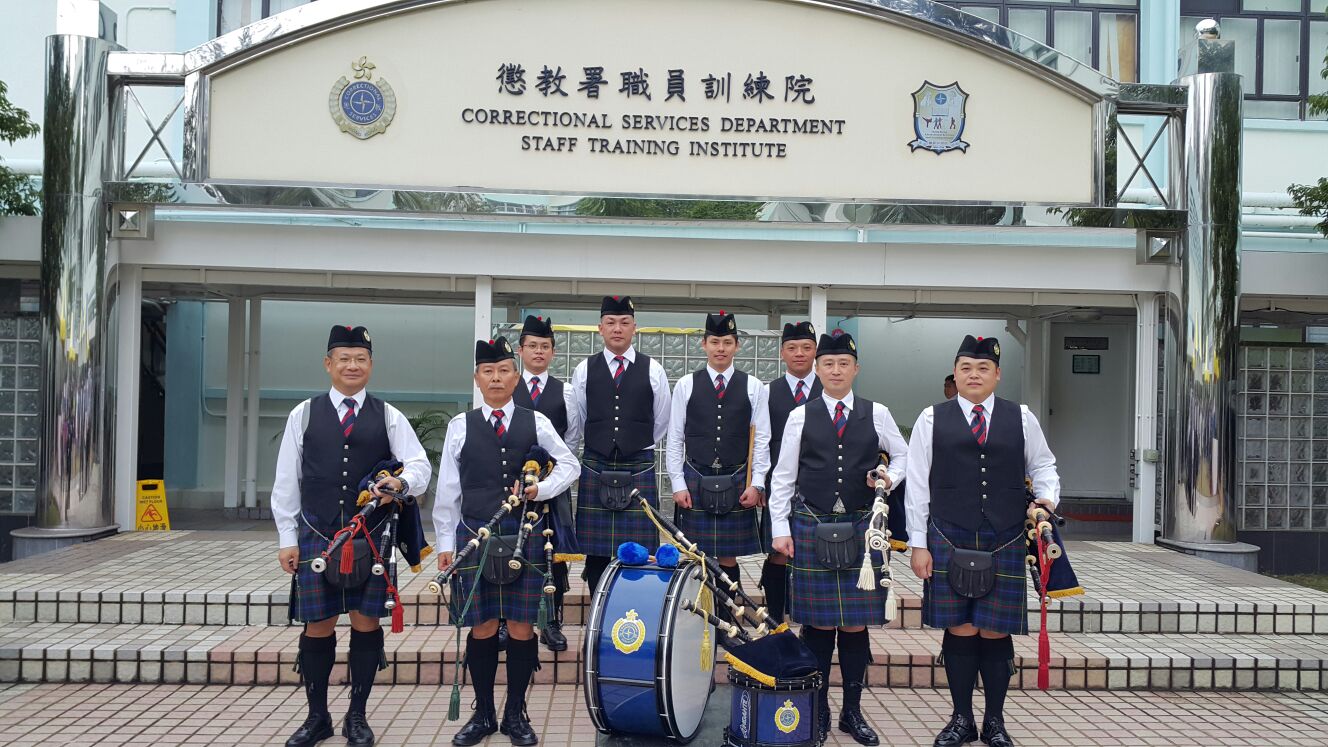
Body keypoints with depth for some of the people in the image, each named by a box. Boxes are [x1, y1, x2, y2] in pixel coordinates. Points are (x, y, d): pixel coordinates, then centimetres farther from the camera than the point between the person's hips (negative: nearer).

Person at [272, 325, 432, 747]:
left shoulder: (388, 416, 6)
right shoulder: (304, 414, 6)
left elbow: (420, 465, 1)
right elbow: (286, 480, 7)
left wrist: (402, 483, -22)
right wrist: (287, 538, 3)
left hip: (372, 537, 0)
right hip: (317, 536, 0)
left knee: (366, 622, 4)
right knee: (318, 626, 5)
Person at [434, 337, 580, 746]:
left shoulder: (535, 422, 4)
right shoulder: (461, 426, 4)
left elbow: (569, 465, 11)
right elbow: (447, 490, 6)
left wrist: (541, 489, -7)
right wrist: (446, 543, 4)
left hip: (525, 538, 0)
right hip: (475, 538, 0)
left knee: (521, 627, 3)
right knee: (482, 628, 5)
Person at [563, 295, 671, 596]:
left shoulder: (652, 370, 2)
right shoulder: (585, 370, 5)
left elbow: (661, 424, 12)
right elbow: (574, 425, 13)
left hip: (639, 470, -1)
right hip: (595, 470, 1)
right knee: (596, 553, 4)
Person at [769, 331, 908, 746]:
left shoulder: (876, 414, 4)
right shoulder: (801, 417, 2)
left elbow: (903, 455, 17)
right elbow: (783, 477, 4)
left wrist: (889, 479, -3)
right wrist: (780, 529, 0)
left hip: (860, 527, 1)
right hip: (812, 526, -1)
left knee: (856, 622, 4)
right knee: (817, 621, 5)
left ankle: (853, 712, 17)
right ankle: (817, 710, 17)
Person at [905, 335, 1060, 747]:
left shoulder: (1021, 418, 8)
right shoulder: (932, 419, 3)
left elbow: (1042, 465, 18)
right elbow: (917, 485, 2)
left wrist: (1047, 497, -4)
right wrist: (918, 543, -1)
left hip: (1005, 543, 1)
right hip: (949, 543, -1)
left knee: (996, 633, 4)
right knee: (960, 630, 4)